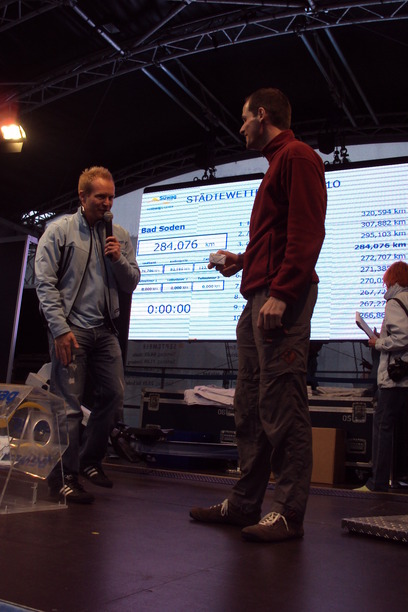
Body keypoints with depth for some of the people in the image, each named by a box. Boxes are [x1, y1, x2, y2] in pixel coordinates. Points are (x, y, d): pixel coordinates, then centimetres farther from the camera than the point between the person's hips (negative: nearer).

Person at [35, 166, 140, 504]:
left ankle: (90, 461, 28)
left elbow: (131, 284, 12)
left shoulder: (120, 235, 11)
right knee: (69, 404, -5)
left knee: (114, 395, 8)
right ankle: (64, 476, 6)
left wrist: (119, 259, -8)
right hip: (71, 329, -5)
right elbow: (45, 283, -7)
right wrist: (60, 328, -15)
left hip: (105, 330, 5)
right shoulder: (59, 231, 0)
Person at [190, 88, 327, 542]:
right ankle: (245, 503, 15)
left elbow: (307, 232, -15)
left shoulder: (297, 156, -2)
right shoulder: (277, 164, 28)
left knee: (281, 404, -10)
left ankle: (288, 513, -4)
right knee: (250, 405, 9)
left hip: (282, 299, -10)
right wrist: (243, 260, 23)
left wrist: (280, 293, -23)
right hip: (257, 299, 10)